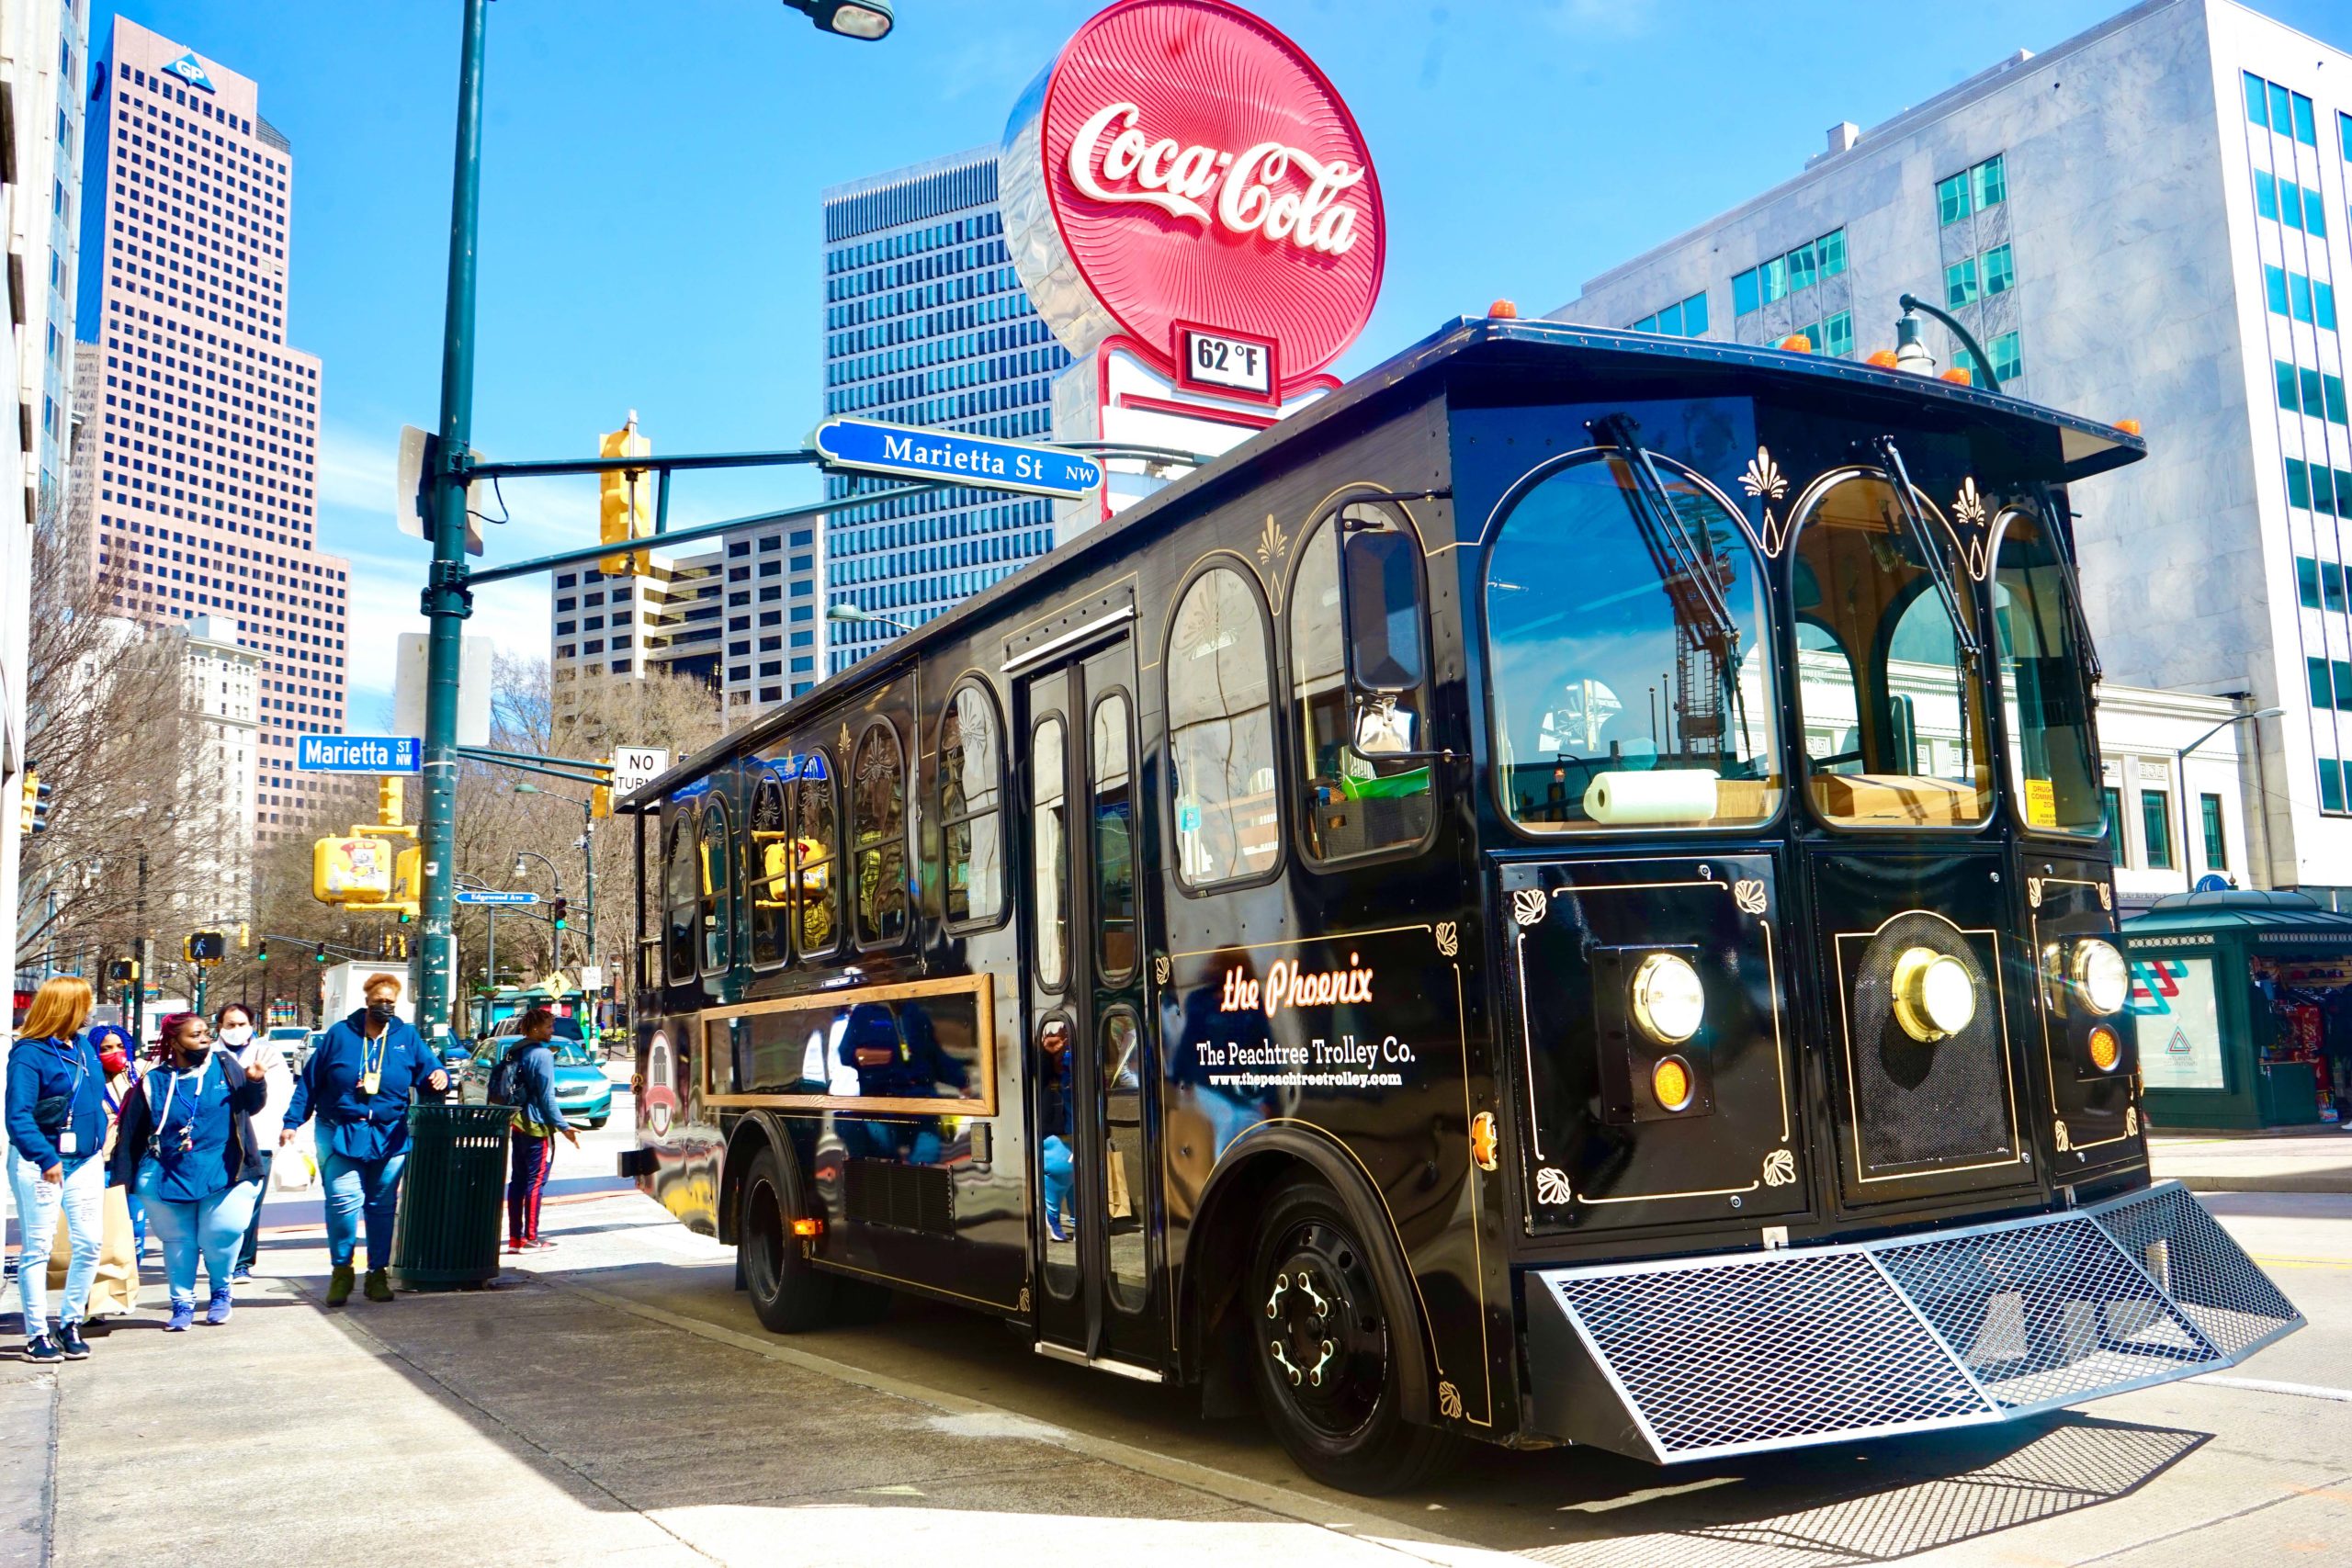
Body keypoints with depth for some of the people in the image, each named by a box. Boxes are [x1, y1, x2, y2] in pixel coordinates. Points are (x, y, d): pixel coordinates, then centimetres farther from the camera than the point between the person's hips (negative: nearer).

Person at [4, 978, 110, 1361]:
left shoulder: (83, 1046, 7)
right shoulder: (29, 1054, -13)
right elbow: (18, 1116, -19)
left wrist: (99, 1140, 7)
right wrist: (46, 1158, -26)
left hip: (85, 1161, 6)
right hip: (39, 1164, -6)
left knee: (88, 1243, 4)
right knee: (37, 1247, 2)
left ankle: (71, 1323, 18)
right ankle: (37, 1334, 10)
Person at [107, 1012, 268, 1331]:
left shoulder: (225, 1066, 2)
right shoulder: (154, 1082, 2)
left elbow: (251, 1105, 8)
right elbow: (131, 1134, 7)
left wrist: (255, 1083, -13)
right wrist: (122, 1178, 6)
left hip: (221, 1174, -1)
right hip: (169, 1178, 1)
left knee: (219, 1235, -11)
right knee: (177, 1242, 8)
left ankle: (222, 1291, 16)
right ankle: (182, 1303, 26)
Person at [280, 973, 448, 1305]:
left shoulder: (407, 1037, 8)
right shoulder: (340, 1035, 3)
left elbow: (428, 1071, 7)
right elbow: (309, 1082, 7)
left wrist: (440, 1077, -18)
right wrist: (292, 1122, 3)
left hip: (389, 1137, 2)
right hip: (340, 1133, -2)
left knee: (383, 1207, 7)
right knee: (344, 1200, -14)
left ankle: (378, 1274, 18)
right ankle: (341, 1271, 3)